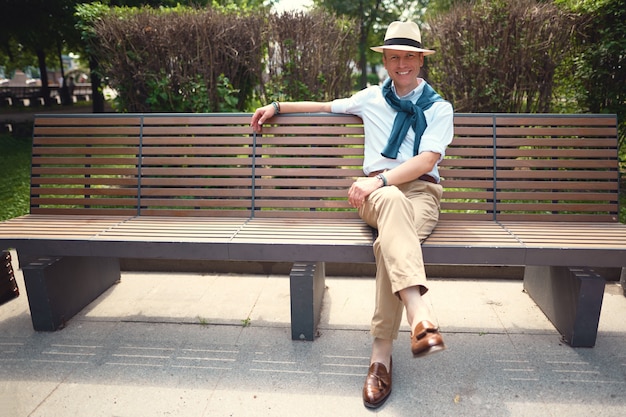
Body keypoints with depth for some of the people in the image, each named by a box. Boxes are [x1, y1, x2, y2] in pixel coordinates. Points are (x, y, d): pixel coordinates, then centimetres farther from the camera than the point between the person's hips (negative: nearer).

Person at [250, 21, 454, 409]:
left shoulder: (439, 108, 14)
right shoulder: (372, 98, 21)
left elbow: (426, 160, -3)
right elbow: (326, 106, 35)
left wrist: (380, 179, -18)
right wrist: (277, 106, 34)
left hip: (421, 191, 0)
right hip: (377, 191, 1)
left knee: (391, 241, -36)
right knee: (393, 201, -41)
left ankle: (381, 352, -34)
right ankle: (421, 315, -55)